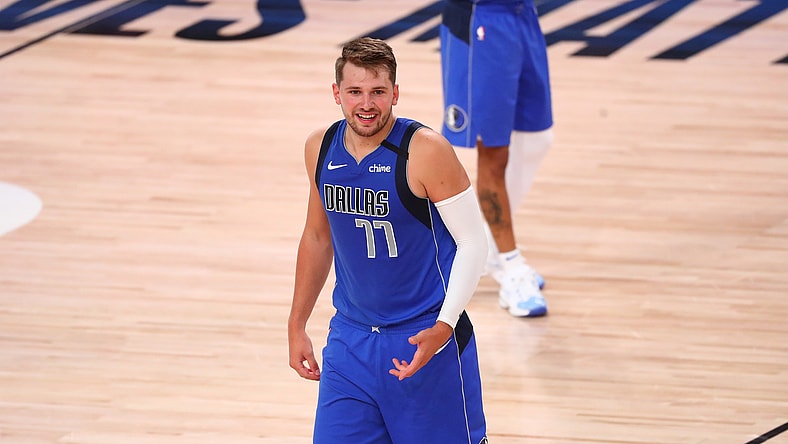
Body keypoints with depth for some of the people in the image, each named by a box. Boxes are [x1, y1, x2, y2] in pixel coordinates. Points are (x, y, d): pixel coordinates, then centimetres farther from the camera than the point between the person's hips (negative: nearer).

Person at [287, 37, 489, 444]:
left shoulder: (426, 151, -16)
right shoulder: (321, 148, 2)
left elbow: (473, 242, -13)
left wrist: (444, 328, -23)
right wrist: (297, 326, 17)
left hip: (425, 338, -5)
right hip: (350, 335, 5)